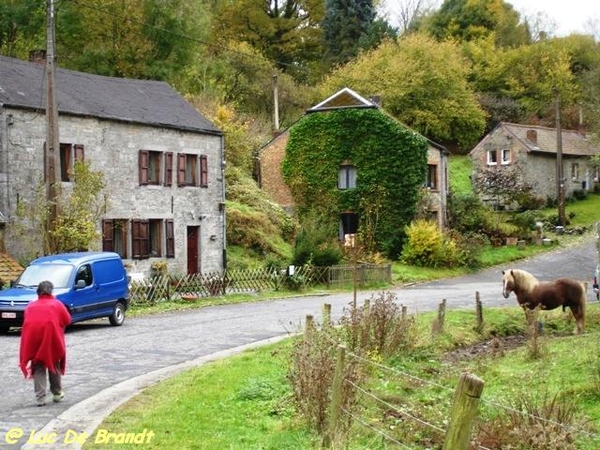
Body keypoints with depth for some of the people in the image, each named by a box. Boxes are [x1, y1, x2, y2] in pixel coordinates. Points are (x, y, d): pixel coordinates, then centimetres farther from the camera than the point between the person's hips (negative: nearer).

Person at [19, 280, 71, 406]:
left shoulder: (30, 306, 14)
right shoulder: (56, 304, 7)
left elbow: (26, 322, 14)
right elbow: (67, 320, 8)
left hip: (33, 340, 1)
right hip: (52, 339, -1)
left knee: (38, 368, 8)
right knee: (54, 365, 18)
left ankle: (40, 398, 0)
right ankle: (57, 393, 25)